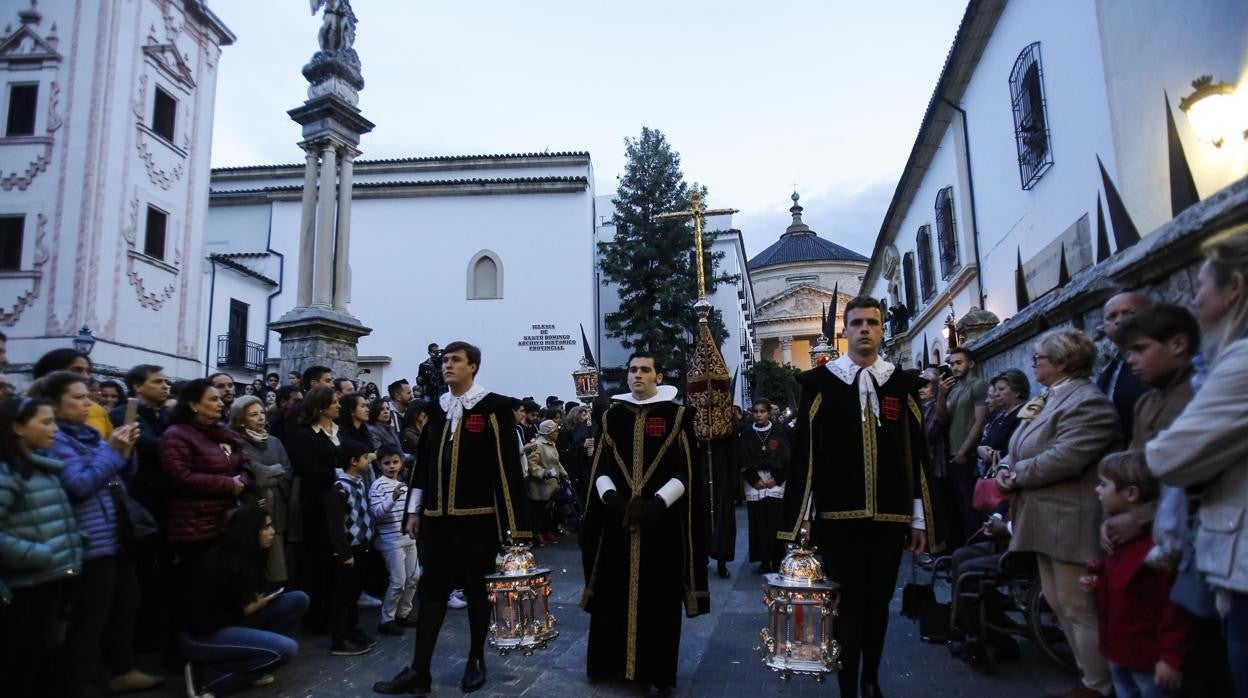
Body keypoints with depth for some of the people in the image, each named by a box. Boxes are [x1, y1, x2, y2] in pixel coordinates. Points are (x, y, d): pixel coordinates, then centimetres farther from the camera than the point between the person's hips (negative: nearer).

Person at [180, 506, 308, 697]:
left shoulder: (249, 557, 0)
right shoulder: (216, 563, -25)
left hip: (233, 625, 8)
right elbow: (200, 622, -22)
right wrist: (246, 611, -16)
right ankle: (205, 677, -10)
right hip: (201, 636, -8)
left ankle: (251, 664, -1)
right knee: (287, 648, -23)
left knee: (299, 599, -4)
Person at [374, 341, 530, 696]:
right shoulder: (435, 408, 8)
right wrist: (415, 509, 10)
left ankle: (476, 661, 27)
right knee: (431, 588, 8)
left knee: (477, 589, 10)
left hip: (478, 516, -4)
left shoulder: (494, 406, -7)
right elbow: (423, 460, 12)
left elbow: (507, 463, -9)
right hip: (438, 515, 4)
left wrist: (513, 520, -11)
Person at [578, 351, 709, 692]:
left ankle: (656, 668, 17)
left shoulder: (677, 416, 0)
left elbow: (686, 472, -5)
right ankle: (611, 660, 22)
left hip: (661, 521, -2)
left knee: (658, 596, 3)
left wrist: (656, 504, -18)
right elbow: (600, 467, 7)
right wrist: (610, 497, -12)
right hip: (617, 519, 3)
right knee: (613, 594, 6)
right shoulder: (612, 416, 8)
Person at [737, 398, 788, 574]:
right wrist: (754, 480, -6)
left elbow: (787, 459, 1)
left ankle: (777, 561, 6)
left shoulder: (780, 432, 2)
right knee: (759, 524, 1)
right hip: (754, 485, 1)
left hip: (776, 484, -1)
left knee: (776, 523, -3)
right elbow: (742, 462, 3)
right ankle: (764, 561, 8)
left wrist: (776, 479, -6)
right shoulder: (746, 434, 5)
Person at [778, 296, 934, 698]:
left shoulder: (902, 384, 5)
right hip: (838, 517, -3)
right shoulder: (820, 383, -2)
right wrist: (797, 520, -8)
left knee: (878, 603, 17)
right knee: (847, 605, 4)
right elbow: (804, 454, -5)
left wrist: (920, 519, 3)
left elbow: (916, 456, 5)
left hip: (890, 517, 3)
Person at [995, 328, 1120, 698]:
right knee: (1058, 602, 18)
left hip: (1071, 523, -10)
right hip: (1048, 521, 10)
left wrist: (1017, 475, -16)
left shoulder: (1087, 401, -17)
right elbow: (1021, 447, 17)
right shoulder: (1047, 398, 15)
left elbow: (1064, 457, -27)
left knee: (1079, 607, 1)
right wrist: (1005, 468, -2)